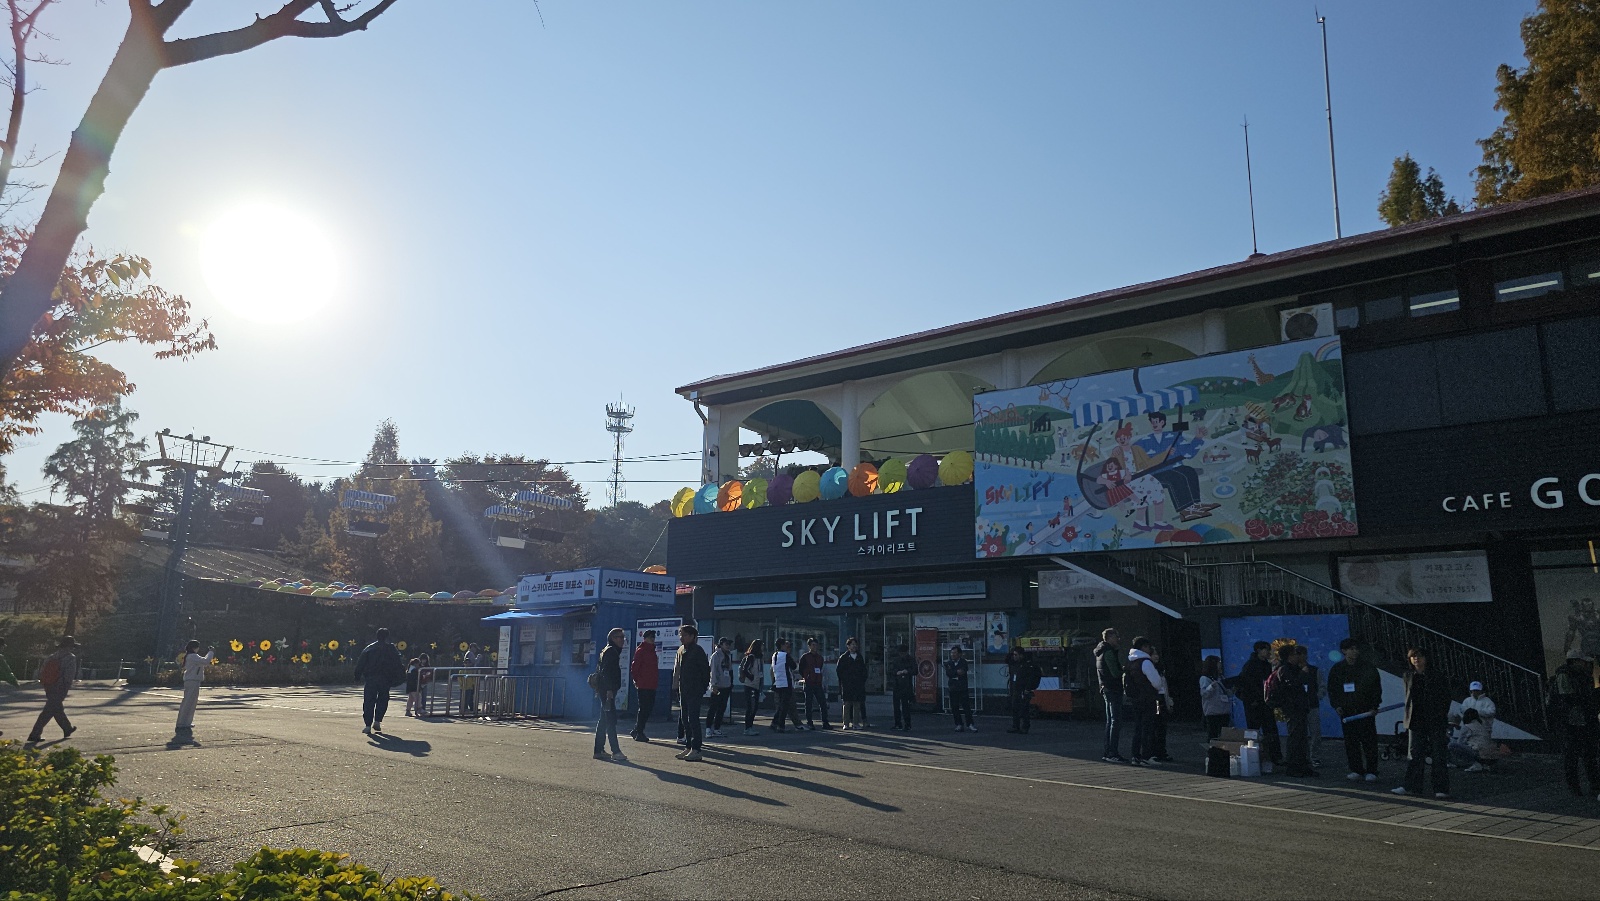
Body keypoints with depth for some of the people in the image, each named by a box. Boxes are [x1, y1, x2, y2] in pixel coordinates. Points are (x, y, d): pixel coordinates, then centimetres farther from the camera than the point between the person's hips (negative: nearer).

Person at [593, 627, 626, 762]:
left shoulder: (610, 651, 19)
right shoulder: (611, 651, -11)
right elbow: (606, 672, -19)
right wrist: (609, 690, -23)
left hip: (604, 690, 10)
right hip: (607, 690, -10)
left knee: (604, 720, 12)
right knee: (611, 719, -10)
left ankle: (599, 750, 16)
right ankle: (616, 751, -10)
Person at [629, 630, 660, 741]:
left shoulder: (652, 651, 17)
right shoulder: (641, 651, -8)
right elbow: (634, 667, -12)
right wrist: (637, 680, -10)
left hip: (651, 686, 8)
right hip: (643, 686, -8)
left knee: (648, 708, 11)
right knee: (643, 709, -5)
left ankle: (636, 731, 21)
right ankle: (639, 733, 3)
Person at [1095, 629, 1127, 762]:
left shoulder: (1100, 652, 16)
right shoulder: (1109, 652, -15)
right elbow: (1115, 673, -18)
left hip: (1106, 689, 10)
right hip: (1113, 689, -10)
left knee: (1110, 721, 14)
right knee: (1116, 721, -9)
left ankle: (1108, 752, 17)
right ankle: (1113, 753, -11)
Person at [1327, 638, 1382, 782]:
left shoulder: (1368, 668, 2)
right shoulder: (1337, 669, 8)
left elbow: (1377, 688, 3)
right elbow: (1332, 689, 12)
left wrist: (1374, 706, -6)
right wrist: (1337, 705, 0)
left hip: (1366, 710, -2)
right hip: (1347, 711, 2)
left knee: (1369, 741, -3)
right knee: (1351, 742, 4)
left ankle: (1371, 771, 4)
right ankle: (1356, 770, 12)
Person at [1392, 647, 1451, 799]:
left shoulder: (1437, 676, -3)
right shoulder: (1409, 676, 8)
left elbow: (1446, 697, 1)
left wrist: (1442, 715, -5)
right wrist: (1408, 717, 10)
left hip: (1435, 721, -3)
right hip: (1416, 721, 4)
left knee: (1438, 756, 0)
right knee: (1415, 754, 6)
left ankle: (1441, 789, 7)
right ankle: (1412, 787, 11)